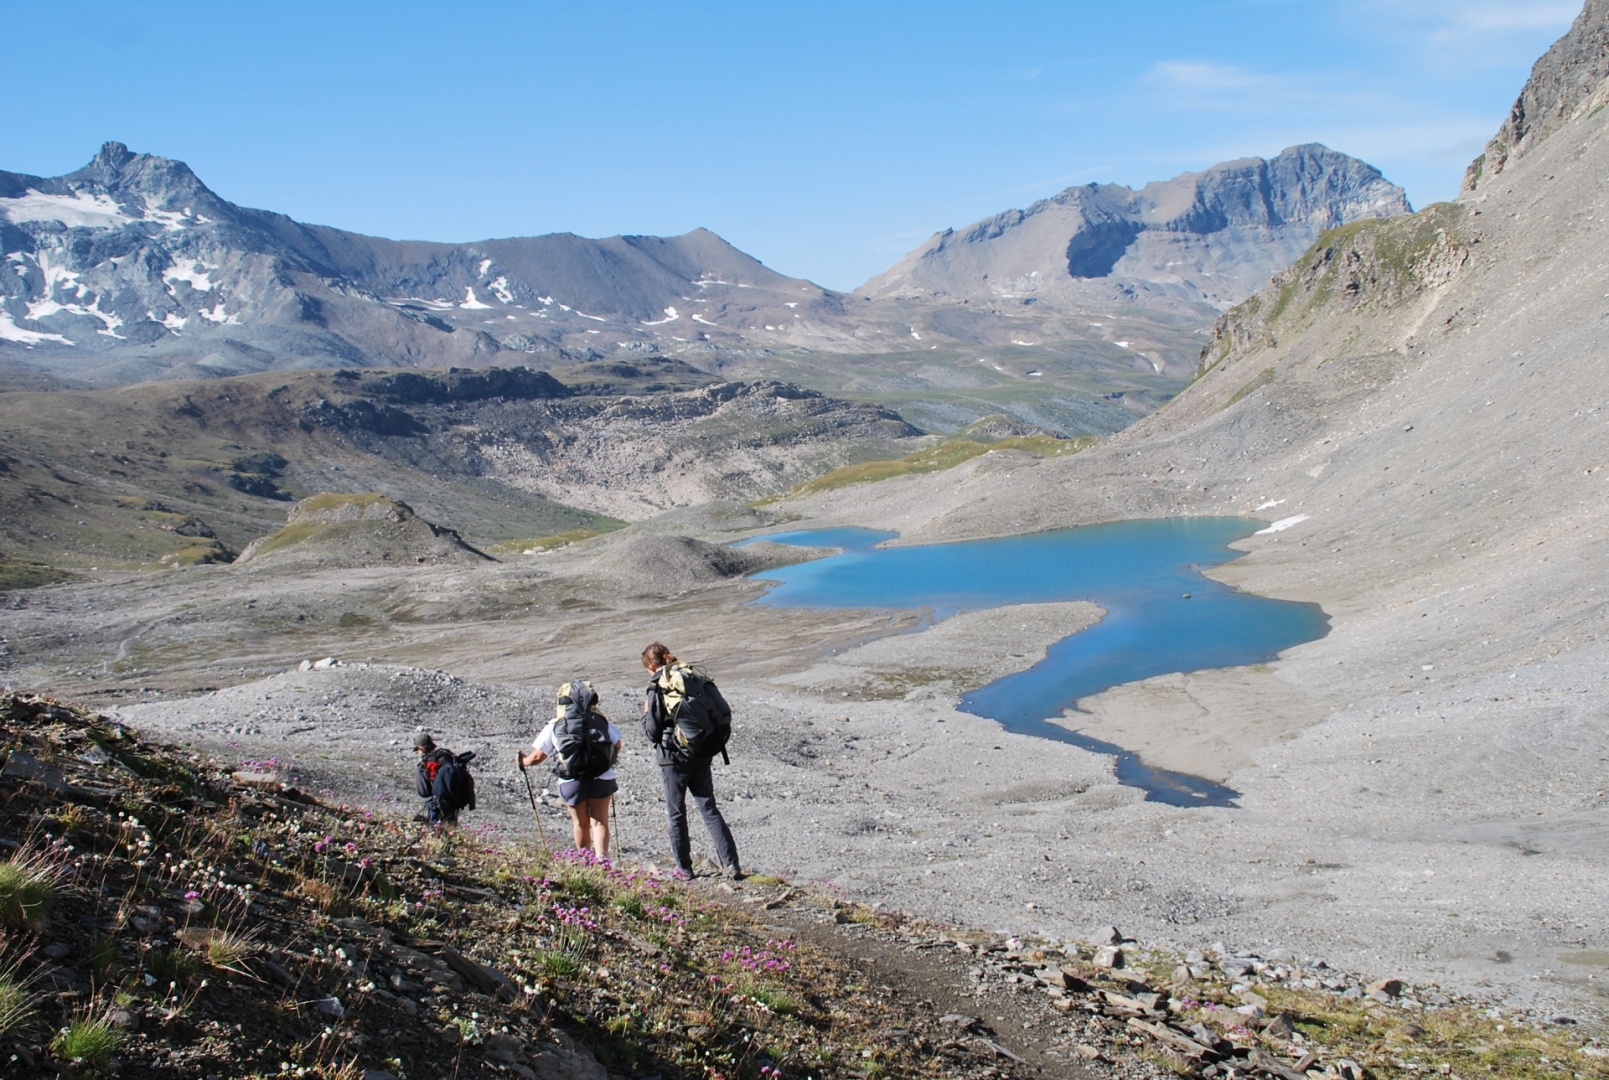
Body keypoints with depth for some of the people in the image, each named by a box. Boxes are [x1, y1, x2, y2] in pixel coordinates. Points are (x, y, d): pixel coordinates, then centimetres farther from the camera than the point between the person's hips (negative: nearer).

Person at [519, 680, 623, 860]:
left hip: (572, 782, 0)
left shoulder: (555, 726, -1)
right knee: (599, 821, 4)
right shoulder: (601, 721, 4)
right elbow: (617, 745, 14)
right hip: (602, 779, 0)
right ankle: (601, 857, -15)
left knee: (581, 823, 17)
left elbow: (537, 756, 1)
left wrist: (523, 761, 22)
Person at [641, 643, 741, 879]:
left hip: (674, 757, -5)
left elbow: (652, 732, -10)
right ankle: (731, 865, 3)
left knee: (675, 814, 8)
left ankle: (684, 868, 12)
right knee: (709, 809, 9)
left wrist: (646, 715, 7)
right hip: (701, 755, 5)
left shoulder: (656, 690, -12)